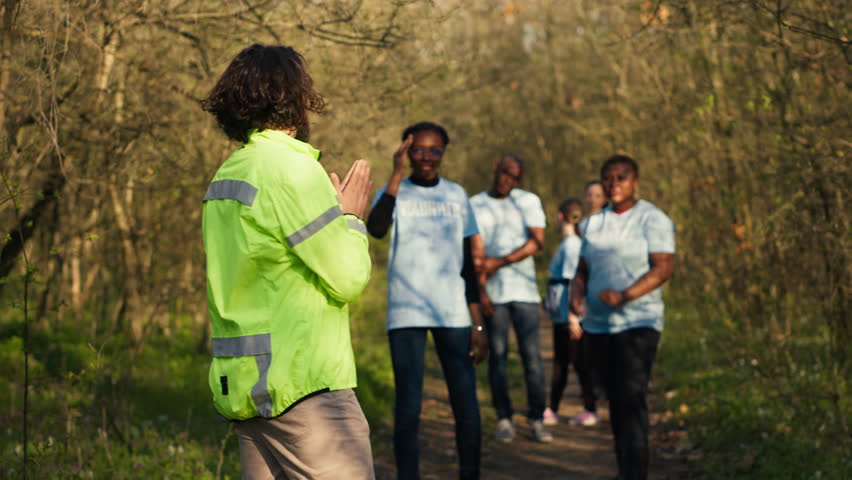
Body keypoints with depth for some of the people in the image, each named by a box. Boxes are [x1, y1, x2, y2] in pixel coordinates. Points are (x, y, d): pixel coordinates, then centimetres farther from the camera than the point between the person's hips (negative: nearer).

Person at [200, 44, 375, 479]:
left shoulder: (225, 176, 14)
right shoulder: (292, 170, -13)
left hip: (242, 383, 9)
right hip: (301, 386, -9)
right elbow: (349, 277, -13)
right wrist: (351, 217, 5)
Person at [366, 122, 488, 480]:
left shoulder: (457, 196, 11)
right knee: (408, 408, -5)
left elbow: (468, 263, 12)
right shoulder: (394, 193, 3)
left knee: (466, 406, -4)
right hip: (406, 314, -2)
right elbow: (376, 229, -20)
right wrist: (397, 175, -21)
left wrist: (478, 323, 8)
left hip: (453, 315, 2)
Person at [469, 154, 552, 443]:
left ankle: (536, 421, 0)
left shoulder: (529, 201, 9)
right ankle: (504, 420, 5)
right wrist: (479, 288, -8)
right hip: (492, 292, 0)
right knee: (497, 354, 0)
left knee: (532, 355, -4)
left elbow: (537, 241, -4)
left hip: (524, 289, 0)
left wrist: (501, 262, -12)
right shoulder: (474, 206, 9)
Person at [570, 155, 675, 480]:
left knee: (631, 400, -15)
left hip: (637, 323, -6)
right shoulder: (595, 223, 15)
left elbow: (664, 268, -12)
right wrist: (576, 294, -6)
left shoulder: (652, 219, -3)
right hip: (598, 325, 6)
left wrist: (624, 296, -25)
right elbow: (583, 269, 17)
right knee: (615, 401, 9)